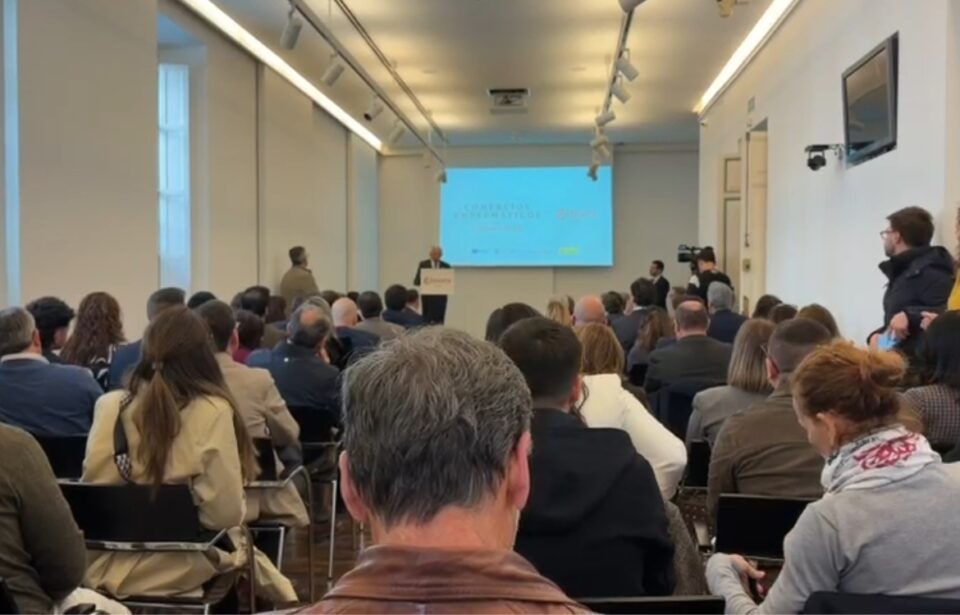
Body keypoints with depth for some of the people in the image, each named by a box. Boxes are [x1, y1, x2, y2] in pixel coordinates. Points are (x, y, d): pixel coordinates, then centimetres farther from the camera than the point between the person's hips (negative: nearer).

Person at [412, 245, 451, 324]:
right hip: (427, 296, -1)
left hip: (441, 297, 1)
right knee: (427, 321, -3)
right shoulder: (423, 264, 3)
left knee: (439, 322, -1)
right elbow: (416, 281, 0)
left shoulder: (446, 266, 7)